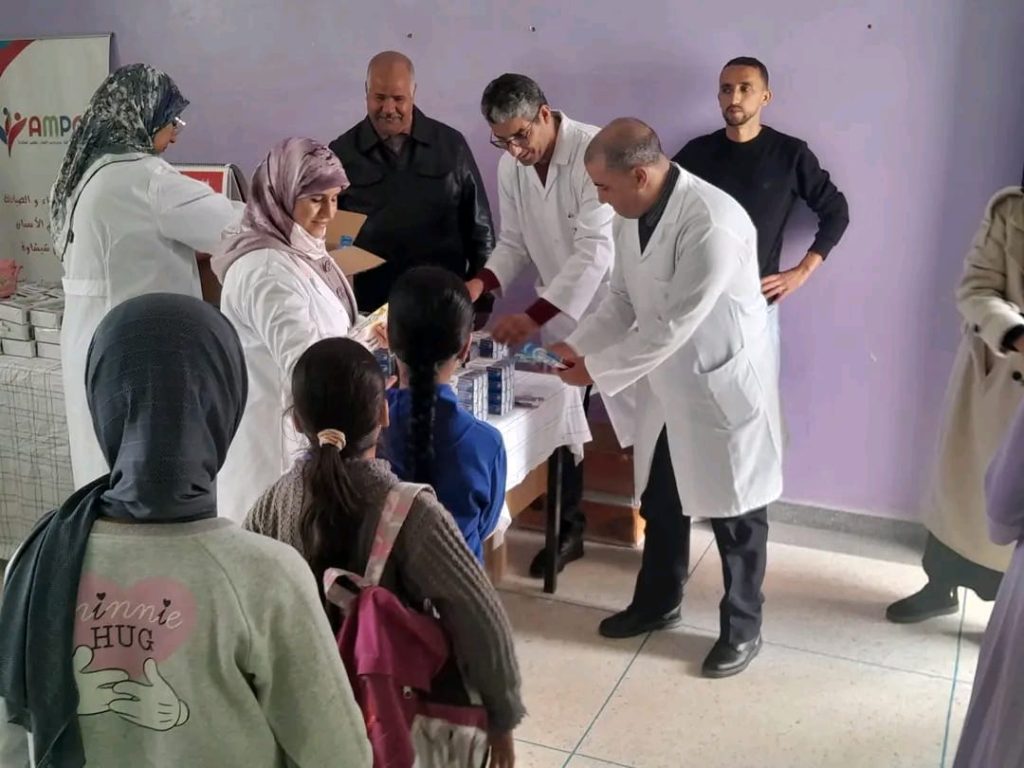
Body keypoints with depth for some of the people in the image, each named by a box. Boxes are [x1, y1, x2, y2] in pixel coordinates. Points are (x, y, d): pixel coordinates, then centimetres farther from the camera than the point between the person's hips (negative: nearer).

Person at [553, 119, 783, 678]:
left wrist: (596, 370, -20)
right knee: (659, 504, 21)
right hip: (665, 385, 8)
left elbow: (671, 327, -28)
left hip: (720, 386, -8)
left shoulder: (713, 225, -30)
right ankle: (657, 602, 42)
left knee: (734, 513, 10)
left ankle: (742, 627, 28)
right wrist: (579, 346, -4)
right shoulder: (633, 213, -3)